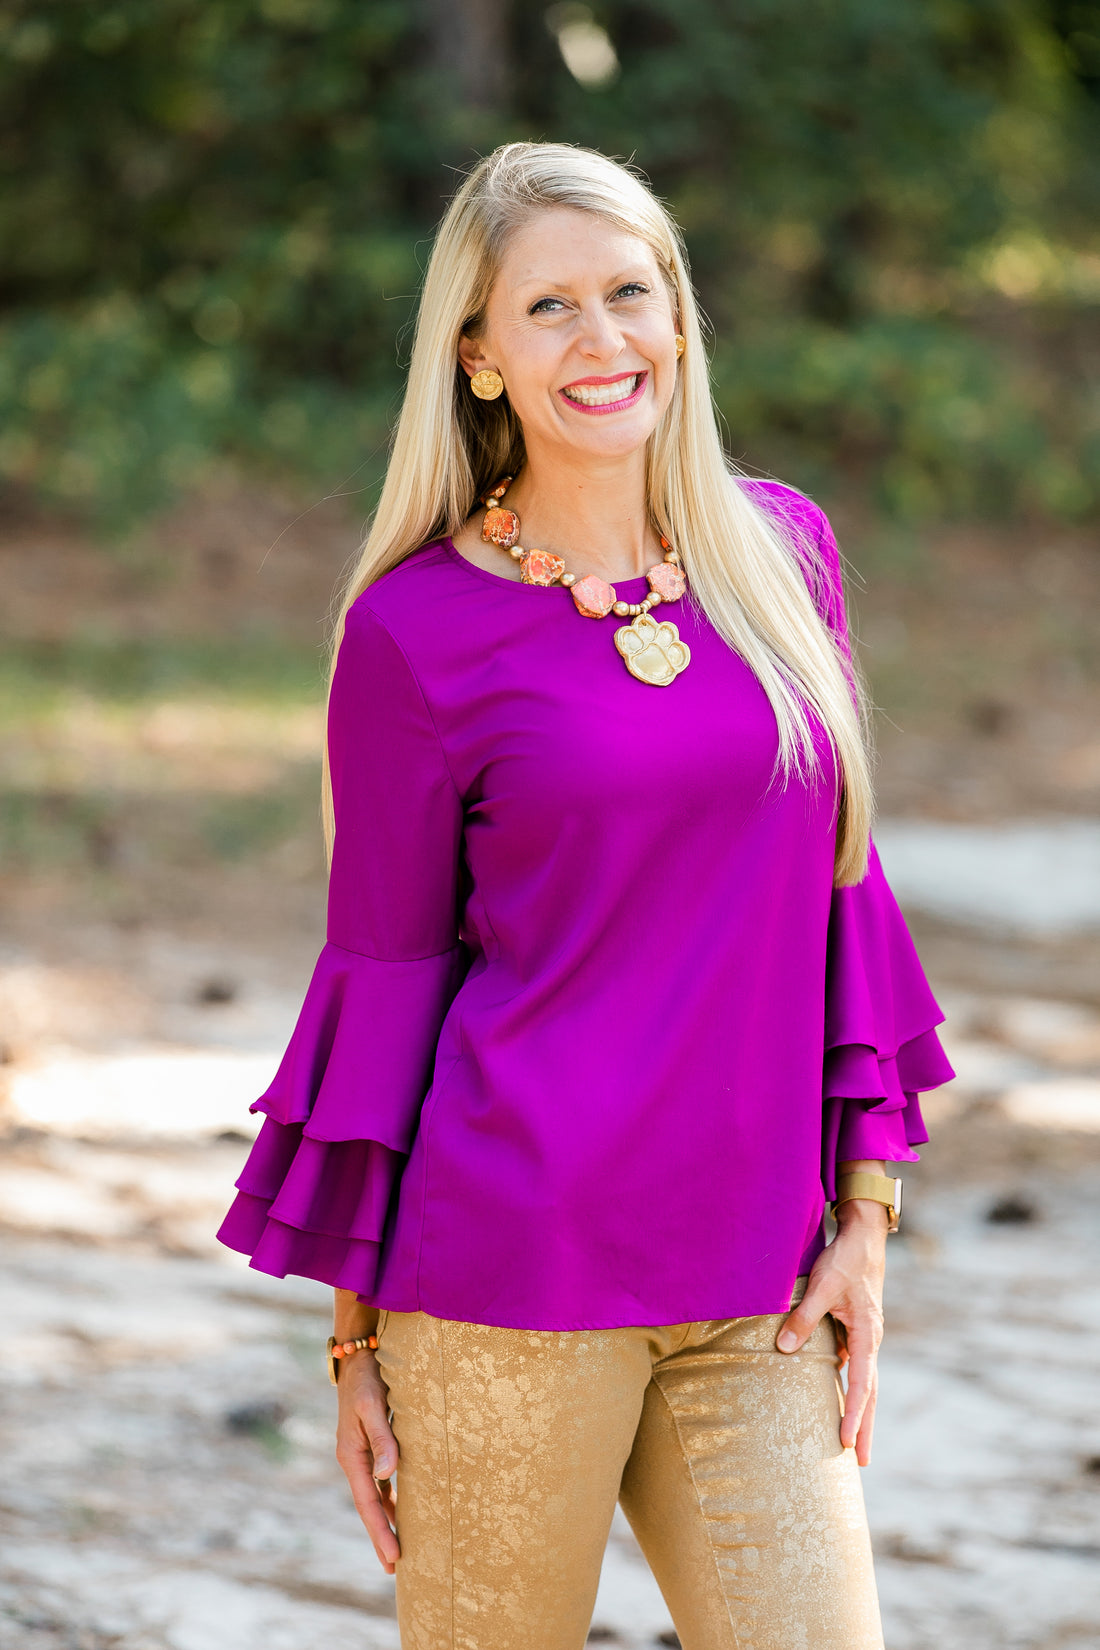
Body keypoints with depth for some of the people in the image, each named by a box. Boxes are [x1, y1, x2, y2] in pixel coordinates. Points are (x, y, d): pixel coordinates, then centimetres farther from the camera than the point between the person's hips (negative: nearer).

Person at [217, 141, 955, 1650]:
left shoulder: (782, 553, 8)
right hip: (509, 1269, -4)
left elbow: (838, 893, 13)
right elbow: (384, 966, 1)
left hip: (752, 1295, 4)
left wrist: (866, 1212, 7)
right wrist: (357, 1334, 1)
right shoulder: (422, 629, -3)